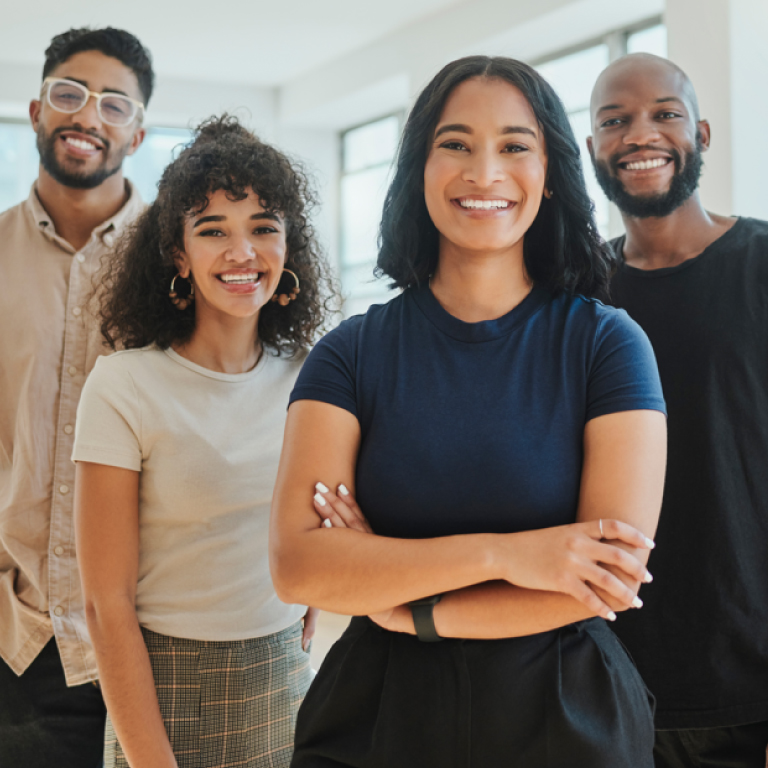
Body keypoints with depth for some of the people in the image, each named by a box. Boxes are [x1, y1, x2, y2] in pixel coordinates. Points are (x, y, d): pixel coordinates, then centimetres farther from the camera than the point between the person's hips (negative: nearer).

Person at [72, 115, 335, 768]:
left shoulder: (305, 376, -1)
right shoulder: (123, 388, -14)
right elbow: (108, 604, -13)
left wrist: (304, 638, 6)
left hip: (288, 682, 4)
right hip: (169, 688, -4)